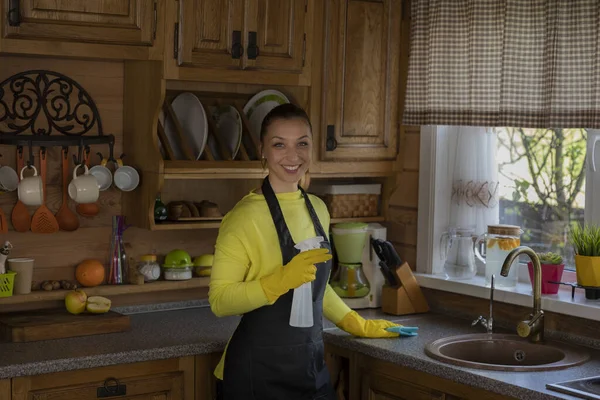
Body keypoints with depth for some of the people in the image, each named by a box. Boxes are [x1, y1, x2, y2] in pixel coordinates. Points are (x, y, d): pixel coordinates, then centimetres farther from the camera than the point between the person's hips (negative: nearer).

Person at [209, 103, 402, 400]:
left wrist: (357, 324, 17)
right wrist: (282, 280, -28)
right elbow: (219, 300, -18)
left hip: (310, 365, 6)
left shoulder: (317, 209, 6)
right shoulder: (245, 215, -14)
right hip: (257, 372, -6)